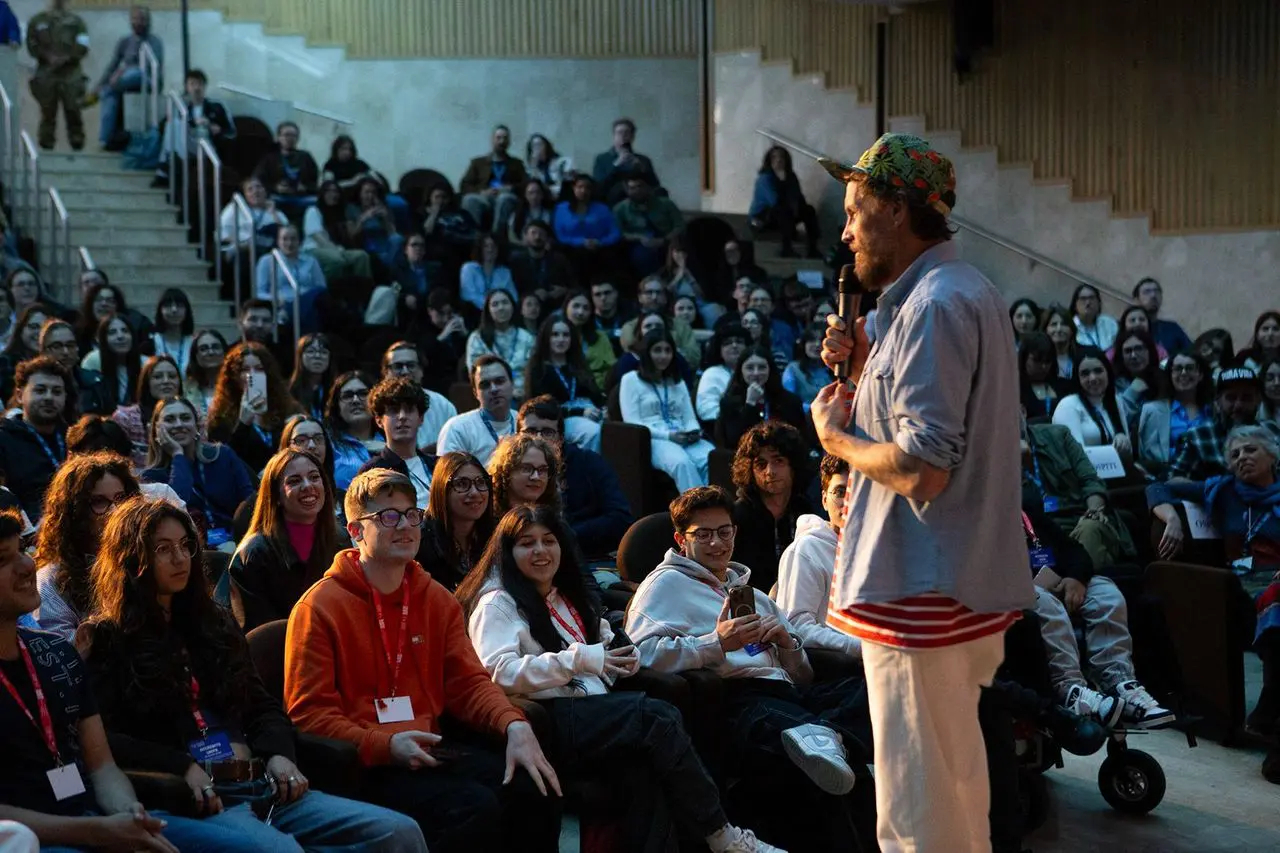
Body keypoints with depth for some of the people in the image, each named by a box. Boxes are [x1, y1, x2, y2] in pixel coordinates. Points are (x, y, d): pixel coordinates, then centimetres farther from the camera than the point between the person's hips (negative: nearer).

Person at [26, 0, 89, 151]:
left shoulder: (75, 21, 12)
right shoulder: (37, 20, 13)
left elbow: (83, 46, 2)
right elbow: (32, 44, 6)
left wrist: (67, 57, -11)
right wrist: (48, 56, -10)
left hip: (71, 72, -1)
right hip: (46, 72, 1)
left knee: (73, 109, -7)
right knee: (48, 110, 0)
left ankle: (77, 142, -3)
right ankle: (47, 143, 5)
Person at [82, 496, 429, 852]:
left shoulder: (212, 622, 25)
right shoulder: (105, 639, 6)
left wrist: (278, 753, 3)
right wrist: (181, 767, -17)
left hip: (262, 786, 6)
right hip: (193, 799, -6)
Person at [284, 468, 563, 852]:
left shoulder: (438, 599, 15)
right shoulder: (320, 607, -2)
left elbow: (468, 680, 10)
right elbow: (308, 713, -6)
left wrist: (514, 724, -11)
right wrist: (386, 746, -21)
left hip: (432, 748, 6)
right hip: (366, 764, -5)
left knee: (535, 791, -19)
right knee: (475, 808, -29)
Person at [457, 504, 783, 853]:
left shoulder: (569, 598, 26)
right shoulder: (498, 603, 1)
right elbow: (499, 672, -16)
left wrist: (623, 653, 9)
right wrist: (577, 659, -20)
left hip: (590, 710, 7)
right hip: (548, 719, -7)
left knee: (649, 762, -28)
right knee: (657, 717, -26)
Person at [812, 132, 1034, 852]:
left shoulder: (933, 304, -19)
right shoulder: (968, 290, 14)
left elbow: (922, 467, -26)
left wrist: (836, 436, -11)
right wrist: (866, 366, 7)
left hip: (922, 589, -11)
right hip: (966, 579, 11)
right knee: (957, 771, 23)